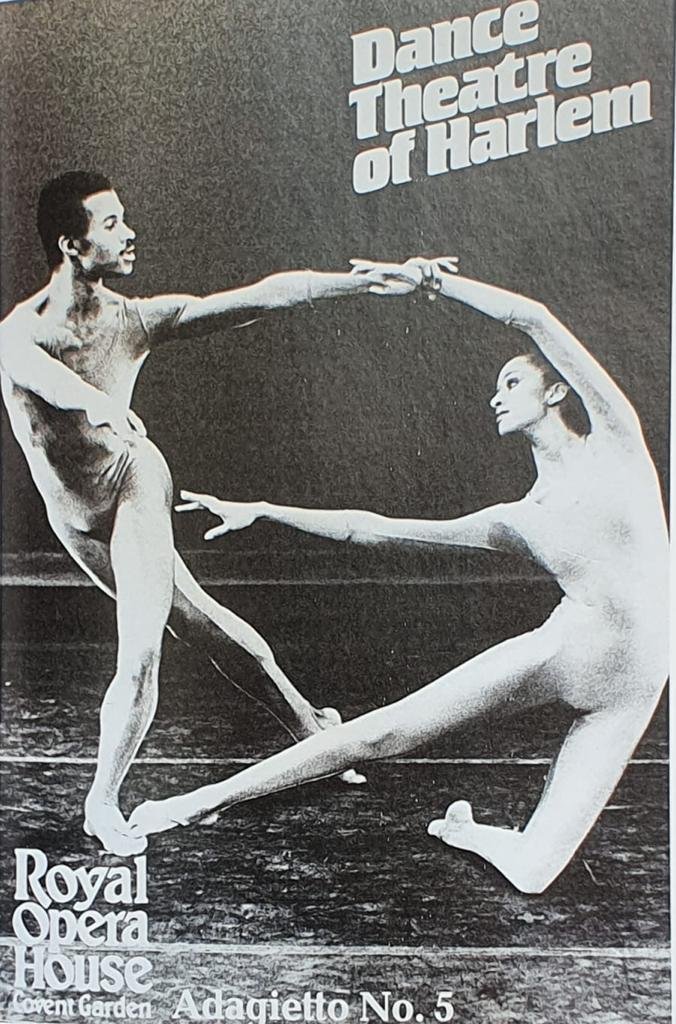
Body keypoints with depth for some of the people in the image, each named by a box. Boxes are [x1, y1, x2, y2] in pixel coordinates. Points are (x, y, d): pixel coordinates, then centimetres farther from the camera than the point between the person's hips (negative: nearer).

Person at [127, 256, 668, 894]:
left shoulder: (615, 443, 3)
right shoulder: (515, 522, 8)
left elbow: (533, 319, -5)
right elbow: (370, 529, 10)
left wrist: (432, 277, 2)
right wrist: (261, 511, 10)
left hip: (626, 697, -2)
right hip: (553, 652, 2)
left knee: (529, 875, -8)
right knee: (385, 733, -8)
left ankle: (465, 830, 25)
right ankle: (203, 801, 5)